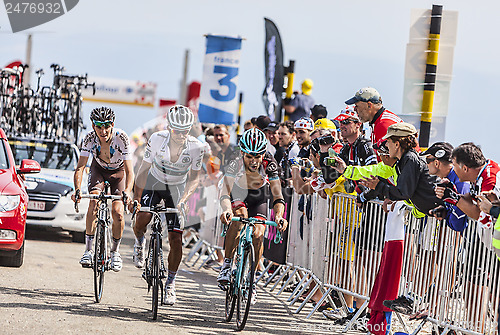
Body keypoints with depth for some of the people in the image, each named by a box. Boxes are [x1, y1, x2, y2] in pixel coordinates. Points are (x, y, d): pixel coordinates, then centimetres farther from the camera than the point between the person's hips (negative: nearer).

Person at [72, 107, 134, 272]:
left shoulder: (121, 138, -33)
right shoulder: (90, 138, -28)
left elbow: (129, 171, -37)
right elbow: (80, 166, -29)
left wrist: (127, 192, -54)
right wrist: (77, 189, -46)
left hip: (118, 172, -1)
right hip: (99, 170, 1)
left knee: (117, 212, -16)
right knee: (94, 202, -23)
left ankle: (115, 251, 8)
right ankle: (88, 249, -14)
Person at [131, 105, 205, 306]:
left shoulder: (196, 147, -24)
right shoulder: (157, 139, -26)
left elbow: (194, 178, -13)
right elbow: (144, 169, -17)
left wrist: (184, 199, -29)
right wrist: (136, 198, -22)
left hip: (177, 188, 0)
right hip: (154, 182, 0)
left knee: (176, 239, -8)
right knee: (142, 219, -24)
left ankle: (170, 284, 9)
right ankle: (140, 243, 13)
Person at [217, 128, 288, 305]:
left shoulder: (269, 166, -28)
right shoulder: (235, 165, -31)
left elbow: (278, 197, -29)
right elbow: (225, 193, -40)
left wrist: (279, 216, -48)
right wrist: (226, 210, -60)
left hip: (258, 201, 2)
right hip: (238, 198, -2)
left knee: (258, 235, -20)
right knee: (240, 215, -34)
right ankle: (227, 265, -26)